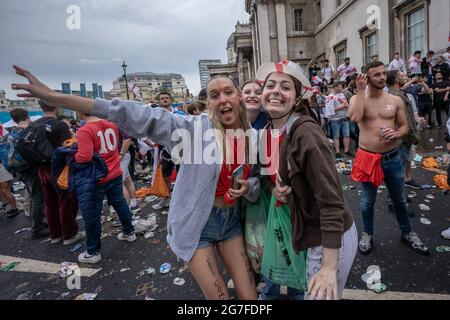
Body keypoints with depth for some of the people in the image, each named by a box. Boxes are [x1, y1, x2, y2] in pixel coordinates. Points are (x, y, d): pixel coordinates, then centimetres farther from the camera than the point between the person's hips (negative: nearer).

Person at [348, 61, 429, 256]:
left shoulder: (396, 100, 2)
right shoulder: (357, 99, -5)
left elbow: (405, 126, 8)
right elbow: (354, 117, -26)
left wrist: (396, 134, -15)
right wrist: (361, 91, -20)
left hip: (392, 158, 3)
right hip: (367, 159, -2)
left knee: (399, 199, 19)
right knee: (367, 201, 13)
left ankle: (407, 233, 40)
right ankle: (367, 234, 33)